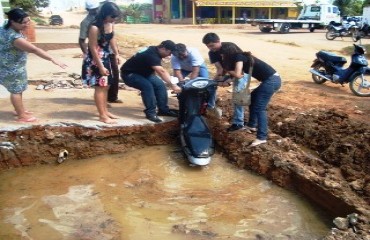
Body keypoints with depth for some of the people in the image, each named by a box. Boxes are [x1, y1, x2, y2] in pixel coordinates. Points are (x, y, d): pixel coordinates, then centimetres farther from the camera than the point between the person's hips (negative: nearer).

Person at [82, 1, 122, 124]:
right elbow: (93, 49, -22)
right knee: (100, 87, -4)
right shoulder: (95, 27, -25)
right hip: (95, 60, -8)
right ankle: (102, 116, 2)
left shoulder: (110, 24, -2)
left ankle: (105, 111, 27)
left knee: (106, 86, 14)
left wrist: (116, 54, 13)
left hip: (106, 58, 8)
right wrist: (101, 67, -20)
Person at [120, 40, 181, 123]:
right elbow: (161, 72, -43)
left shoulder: (155, 51, -2)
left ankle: (163, 110, 6)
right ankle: (150, 113, -22)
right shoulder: (151, 54, -32)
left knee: (160, 85, -2)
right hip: (129, 74, -9)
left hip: (142, 72, 10)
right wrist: (172, 86, -46)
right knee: (147, 86, -31)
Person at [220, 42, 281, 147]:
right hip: (271, 80, 10)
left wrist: (227, 70, 0)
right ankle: (252, 125, 32)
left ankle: (262, 137, -10)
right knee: (252, 98, 22)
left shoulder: (239, 57, -10)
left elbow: (238, 75, -17)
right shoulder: (242, 56, 17)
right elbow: (241, 74, 17)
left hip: (271, 80, -10)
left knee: (259, 107, -10)